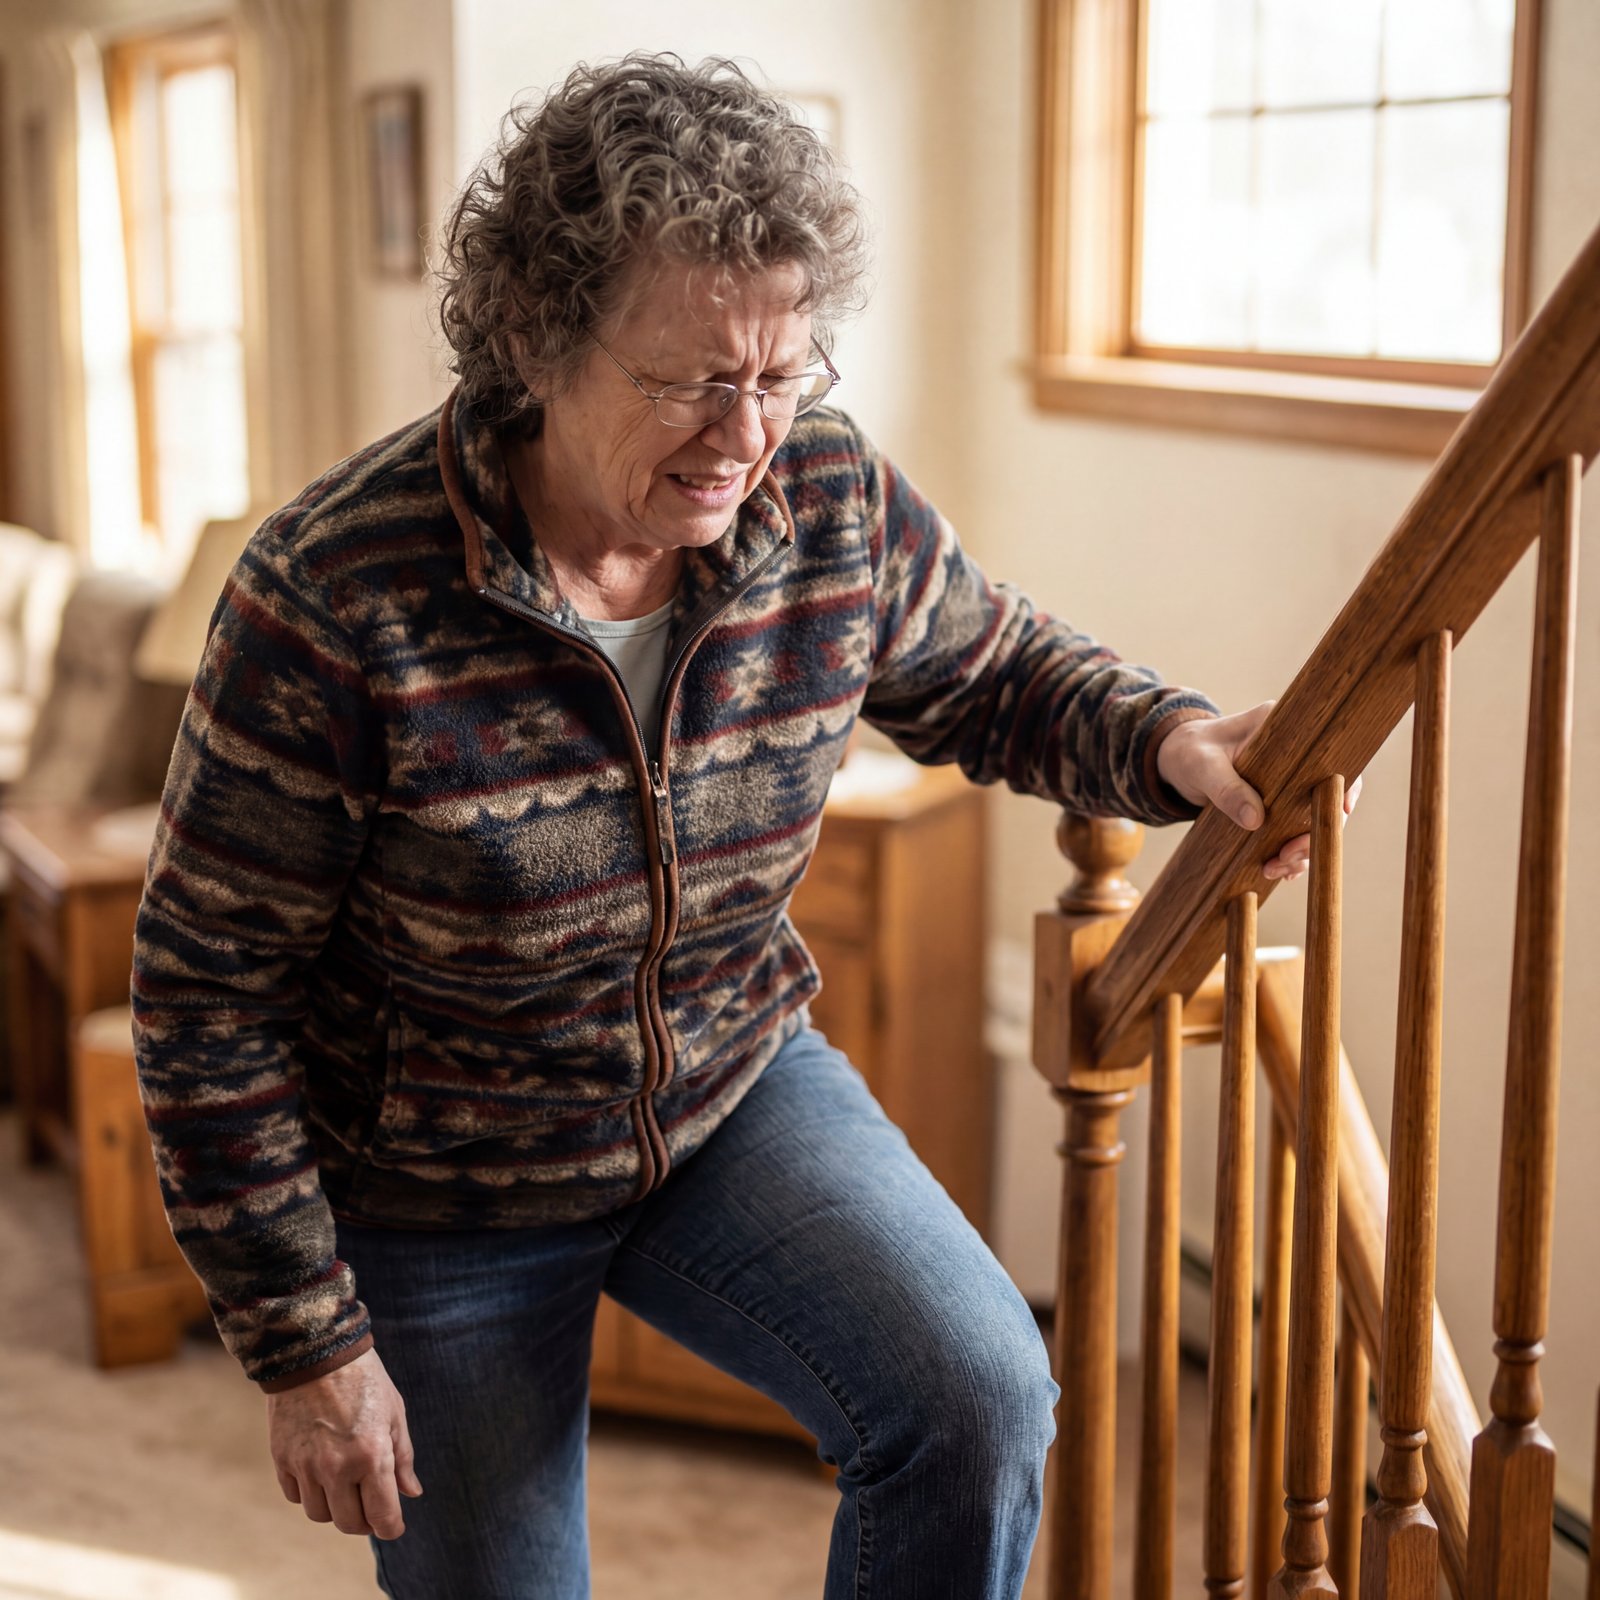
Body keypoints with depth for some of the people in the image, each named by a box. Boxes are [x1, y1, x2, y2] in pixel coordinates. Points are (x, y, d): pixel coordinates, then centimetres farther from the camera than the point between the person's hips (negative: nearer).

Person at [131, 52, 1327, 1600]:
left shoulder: (832, 504, -16)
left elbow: (998, 677, 5)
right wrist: (306, 1346, -13)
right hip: (436, 1202, -2)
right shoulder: (333, 600, -28)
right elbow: (210, 993, -18)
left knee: (980, 1400, -19)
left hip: (734, 1094, 3)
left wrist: (1168, 742, -18)